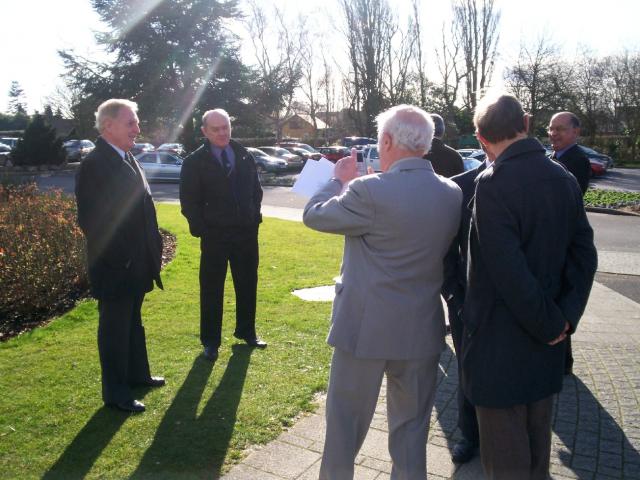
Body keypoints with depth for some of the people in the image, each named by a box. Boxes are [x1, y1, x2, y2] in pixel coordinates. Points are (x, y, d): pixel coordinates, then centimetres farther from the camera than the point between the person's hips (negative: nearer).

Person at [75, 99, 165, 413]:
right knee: (114, 327, 4)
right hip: (114, 267, -9)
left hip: (136, 264, 9)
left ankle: (137, 374, 38)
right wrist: (117, 260, -19)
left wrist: (153, 248, 13)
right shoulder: (95, 164, -17)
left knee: (132, 320, 21)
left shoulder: (127, 159, 11)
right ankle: (115, 393, 18)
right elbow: (89, 219, -20)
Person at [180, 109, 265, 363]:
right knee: (212, 290, 5)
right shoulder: (195, 162, -6)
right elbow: (189, 202, -6)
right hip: (214, 237, -4)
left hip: (247, 233, 4)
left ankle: (246, 331, 31)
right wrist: (202, 230, -11)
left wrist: (254, 217, 5)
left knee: (247, 285, 13)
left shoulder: (245, 156, 6)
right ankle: (210, 341, 18)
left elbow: (256, 189, 14)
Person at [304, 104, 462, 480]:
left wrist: (341, 180, 9)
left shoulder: (371, 191, -21)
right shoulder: (453, 194, -1)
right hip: (422, 331, 5)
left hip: (366, 328, -5)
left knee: (346, 422, 16)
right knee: (412, 426, 19)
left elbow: (313, 215, -7)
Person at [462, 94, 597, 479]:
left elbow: (508, 272, -25)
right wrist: (565, 317, -3)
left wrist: (549, 324, -12)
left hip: (501, 341, -7)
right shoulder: (564, 179, 1)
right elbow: (584, 256, 2)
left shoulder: (493, 184, -21)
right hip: (546, 344, 7)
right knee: (538, 445, 25)